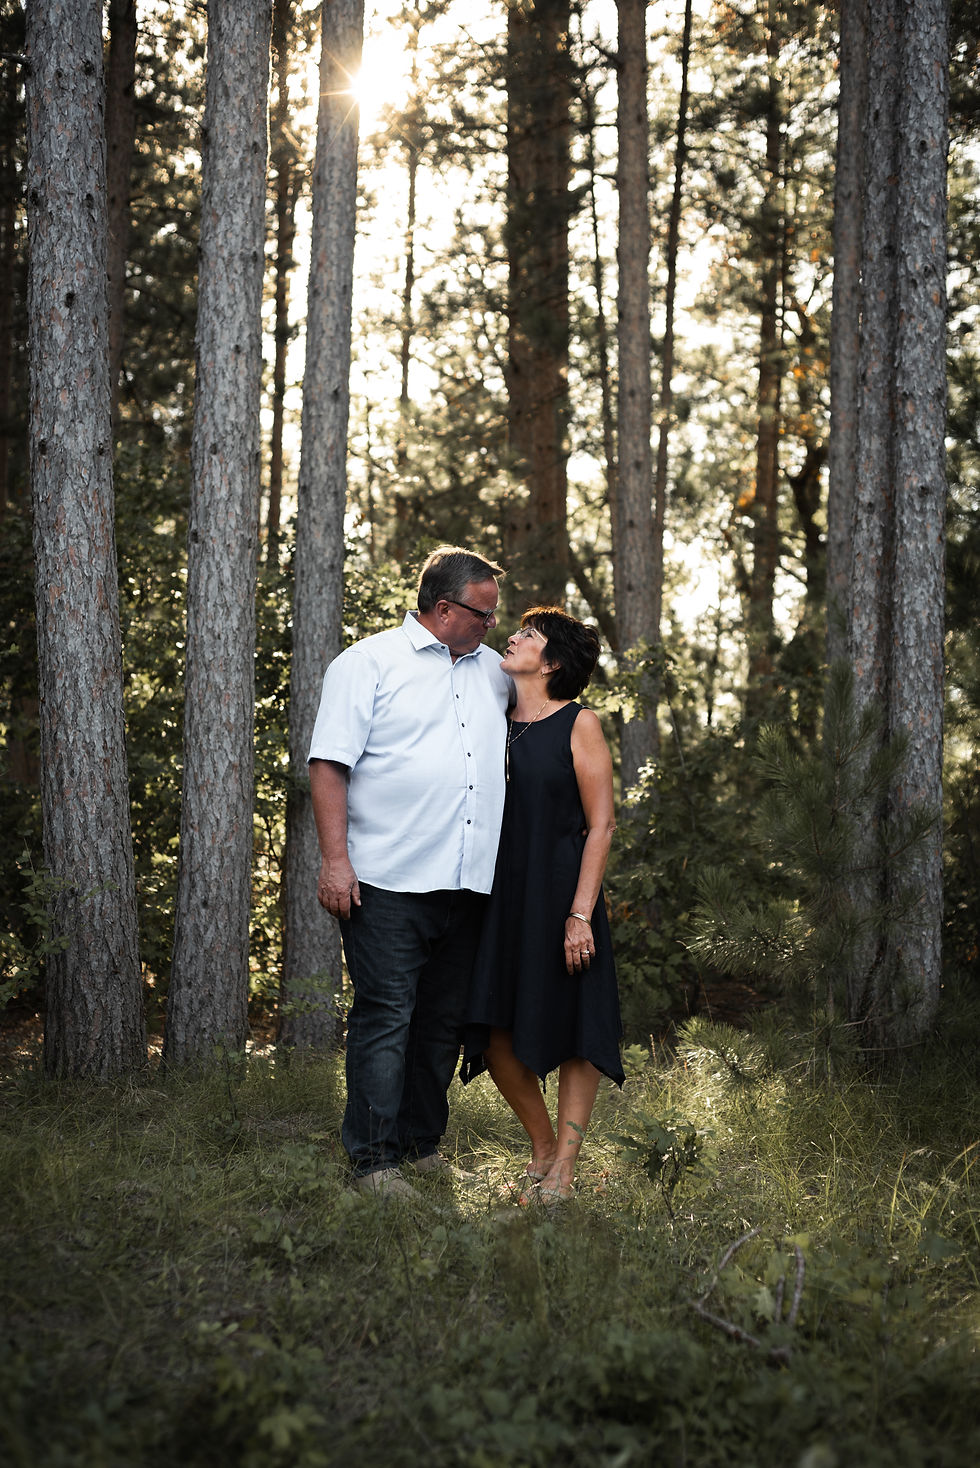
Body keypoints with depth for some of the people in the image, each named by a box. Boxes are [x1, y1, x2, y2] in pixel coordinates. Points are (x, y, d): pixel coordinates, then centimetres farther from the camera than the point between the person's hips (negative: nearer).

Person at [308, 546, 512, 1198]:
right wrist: (336, 858, -14)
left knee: (445, 1021, 11)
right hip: (389, 881, -6)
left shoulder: (493, 670, 18)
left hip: (467, 883, 6)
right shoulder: (369, 663, 0)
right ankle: (375, 1160, -2)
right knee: (386, 1016, -7)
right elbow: (330, 764, -6)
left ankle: (423, 1144, 22)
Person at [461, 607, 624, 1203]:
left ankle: (563, 1169, 11)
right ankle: (542, 1143, 22)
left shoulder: (579, 724, -5)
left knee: (572, 1031, 2)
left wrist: (580, 913, -15)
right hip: (502, 896, 5)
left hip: (561, 895, -5)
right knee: (496, 1036, 2)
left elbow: (601, 826, -8)